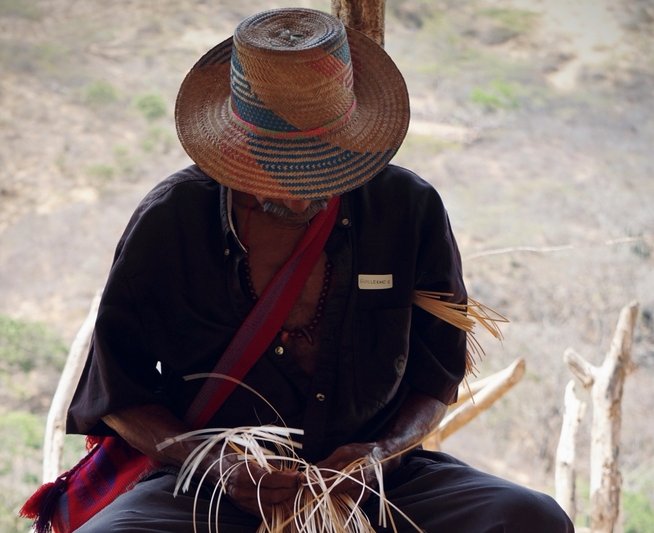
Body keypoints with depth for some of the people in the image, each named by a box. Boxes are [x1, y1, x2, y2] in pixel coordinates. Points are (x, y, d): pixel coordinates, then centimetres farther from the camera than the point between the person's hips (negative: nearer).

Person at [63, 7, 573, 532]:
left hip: (371, 484, 2)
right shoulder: (168, 222, -6)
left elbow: (437, 377, 9)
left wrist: (384, 450, -12)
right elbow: (119, 394, 2)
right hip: (219, 490, -1)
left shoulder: (410, 209, -2)